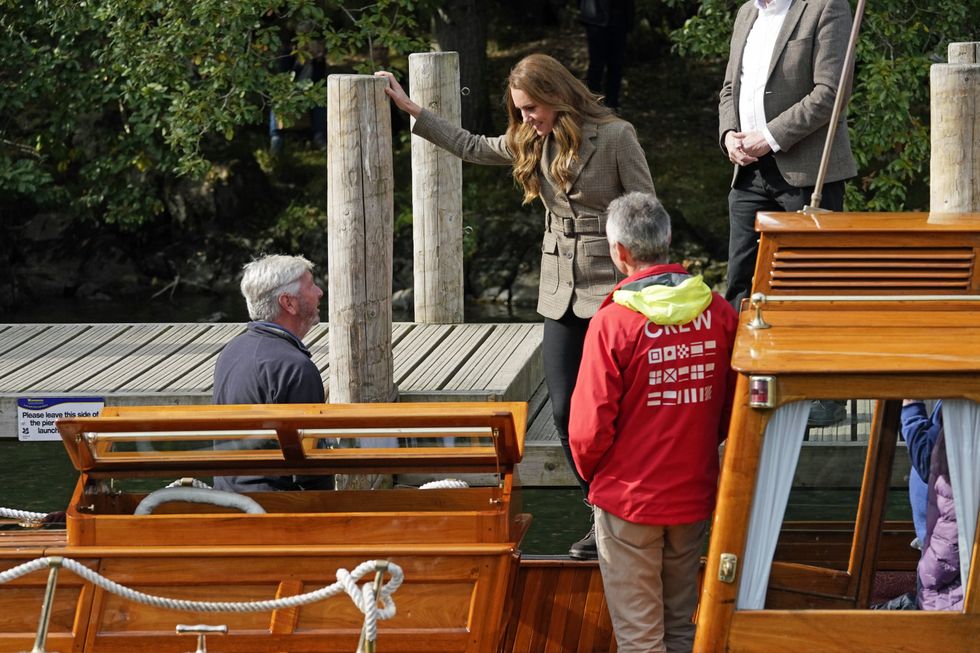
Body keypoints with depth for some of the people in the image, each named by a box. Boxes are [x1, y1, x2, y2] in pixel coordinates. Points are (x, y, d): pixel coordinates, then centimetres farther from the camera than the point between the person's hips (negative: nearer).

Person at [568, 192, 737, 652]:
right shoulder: (718, 313, -5)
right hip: (694, 494, 4)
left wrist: (590, 472, 5)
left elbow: (590, 424, -14)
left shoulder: (613, 322, -18)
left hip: (628, 498, -4)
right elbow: (731, 407, 5)